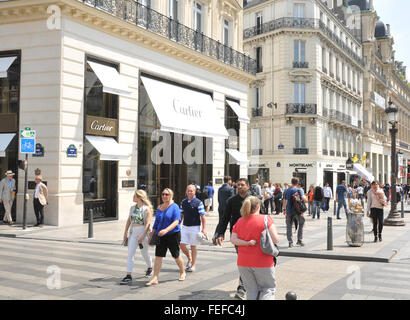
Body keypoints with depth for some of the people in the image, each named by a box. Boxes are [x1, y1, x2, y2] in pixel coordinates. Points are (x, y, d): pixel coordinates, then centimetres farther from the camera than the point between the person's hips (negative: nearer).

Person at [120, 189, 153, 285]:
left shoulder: (147, 209, -10)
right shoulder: (132, 207, 8)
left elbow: (147, 223, -15)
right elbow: (129, 220, 14)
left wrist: (142, 236, -20)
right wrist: (125, 233, 10)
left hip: (143, 232, -5)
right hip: (133, 232, 5)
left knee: (144, 253, 12)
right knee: (130, 253, -6)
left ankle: (150, 268, 41)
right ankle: (128, 276, -7)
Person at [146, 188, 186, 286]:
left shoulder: (174, 207, -8)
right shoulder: (159, 208, 10)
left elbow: (176, 221, -20)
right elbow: (156, 223, 17)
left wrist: (166, 230, -33)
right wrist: (151, 235, 14)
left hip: (173, 235, -5)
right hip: (160, 236, 5)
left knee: (176, 256, 9)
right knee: (158, 256, -4)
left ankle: (182, 272, 32)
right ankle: (155, 278, -3)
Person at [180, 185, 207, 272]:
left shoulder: (198, 202, -8)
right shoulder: (183, 202, 7)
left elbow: (202, 216, -8)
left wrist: (204, 229, -14)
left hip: (194, 227, -4)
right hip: (185, 227, 4)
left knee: (193, 246, 4)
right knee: (182, 245, 0)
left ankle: (193, 265, 17)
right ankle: (189, 259, 27)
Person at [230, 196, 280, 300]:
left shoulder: (239, 222, 3)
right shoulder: (266, 220, -9)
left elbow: (233, 239, -3)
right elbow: (275, 240, -12)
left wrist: (247, 243, -9)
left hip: (243, 263, 4)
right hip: (263, 263, -4)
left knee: (251, 290, 15)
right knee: (268, 289, 10)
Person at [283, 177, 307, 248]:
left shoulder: (286, 190, 8)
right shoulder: (299, 190, -4)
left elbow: (284, 201, 13)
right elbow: (304, 199, -17)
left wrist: (284, 209, 24)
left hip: (289, 211, 3)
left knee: (289, 226, 9)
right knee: (301, 224, 17)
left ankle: (290, 242, 6)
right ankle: (299, 240, 12)